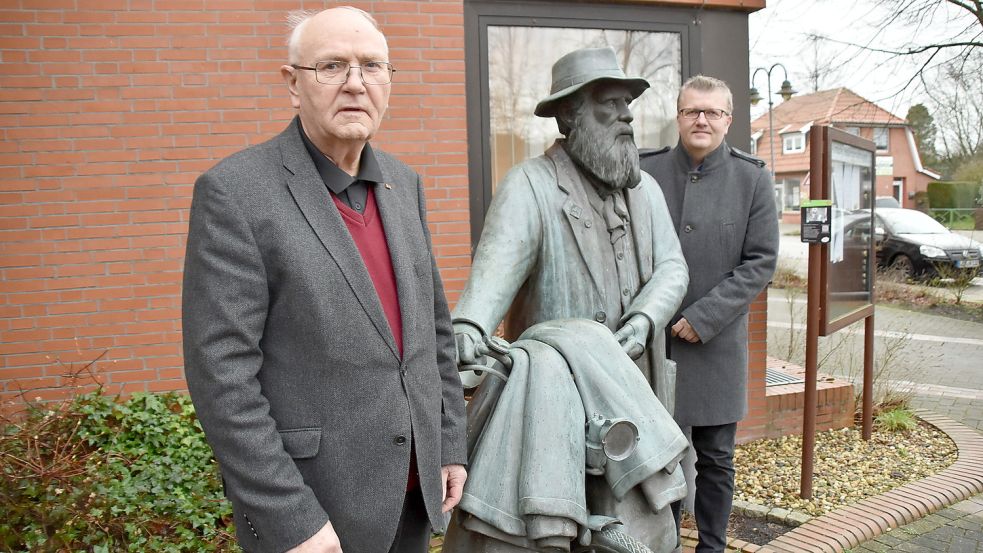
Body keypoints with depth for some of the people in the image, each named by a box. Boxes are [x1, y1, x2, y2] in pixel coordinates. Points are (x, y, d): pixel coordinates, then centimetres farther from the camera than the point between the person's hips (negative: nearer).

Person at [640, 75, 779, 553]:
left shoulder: (752, 179, 0)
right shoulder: (645, 172, 1)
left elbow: (761, 262, -3)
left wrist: (703, 318, -12)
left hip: (718, 343, 0)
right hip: (653, 338, 0)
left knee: (716, 459, 12)